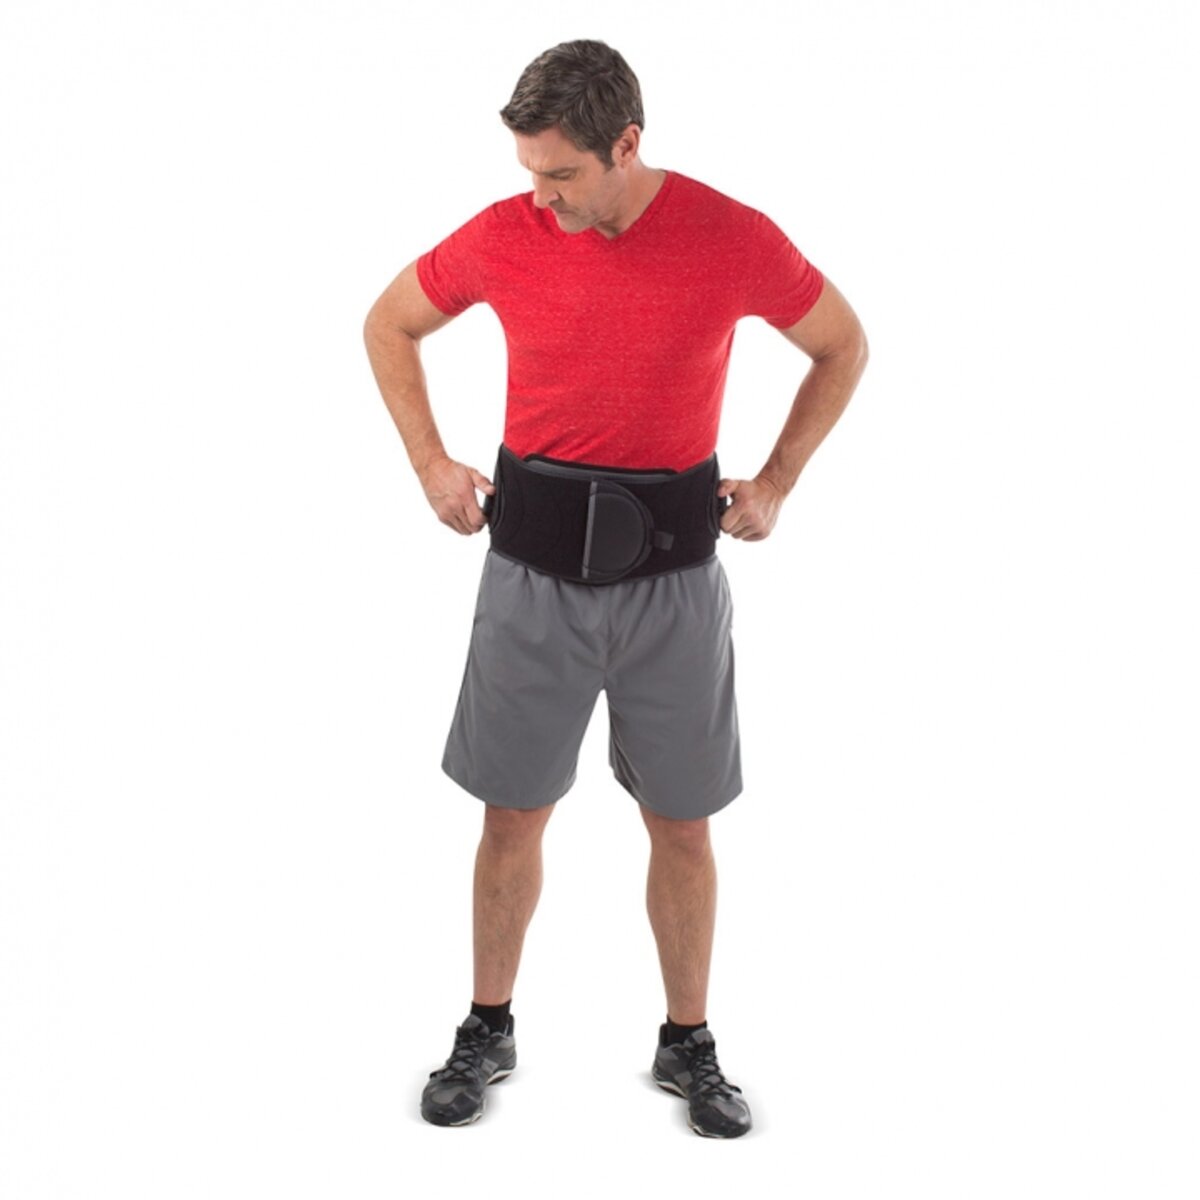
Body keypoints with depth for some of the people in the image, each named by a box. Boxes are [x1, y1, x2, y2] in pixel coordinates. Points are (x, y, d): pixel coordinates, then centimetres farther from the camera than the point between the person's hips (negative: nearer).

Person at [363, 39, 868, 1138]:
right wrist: (431, 462, 5)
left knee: (681, 820, 8)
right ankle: (488, 1033, 27)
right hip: (536, 560, 1)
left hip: (672, 564, -1)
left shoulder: (735, 241, -9)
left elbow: (844, 347, 8)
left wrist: (776, 483, 3)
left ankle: (689, 1046, 26)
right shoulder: (501, 238, -5)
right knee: (515, 809, 8)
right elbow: (389, 324, 12)